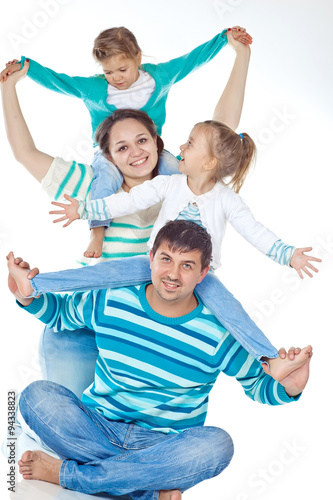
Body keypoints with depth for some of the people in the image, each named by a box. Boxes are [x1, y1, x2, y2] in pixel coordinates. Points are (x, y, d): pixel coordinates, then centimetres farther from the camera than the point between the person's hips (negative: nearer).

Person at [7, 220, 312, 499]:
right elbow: (61, 312, 14)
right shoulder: (111, 300, -4)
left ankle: (68, 474, -23)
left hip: (167, 446, -1)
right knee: (37, 395, -24)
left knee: (216, 445, -33)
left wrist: (288, 387, -22)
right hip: (97, 429, 2)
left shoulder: (218, 334, -9)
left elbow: (258, 384, 1)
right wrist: (26, 294, -5)